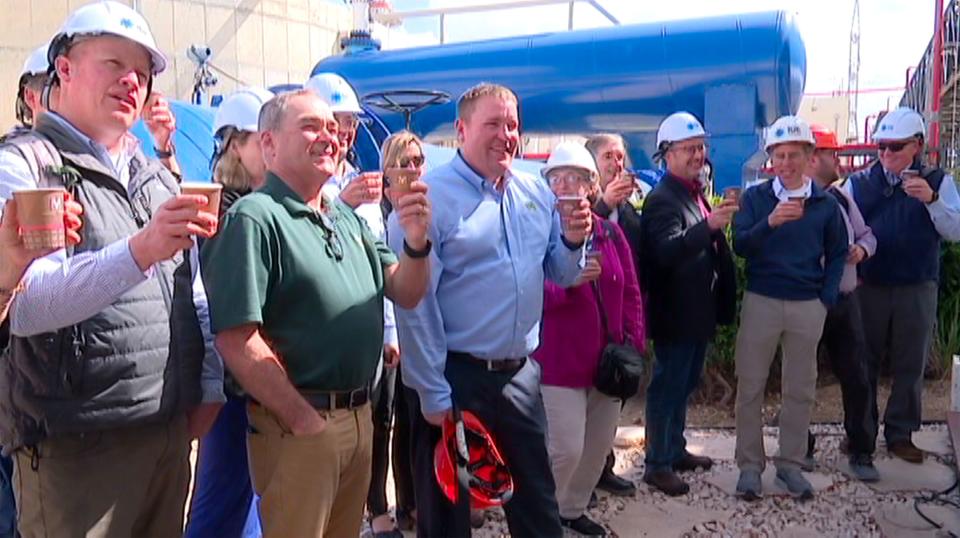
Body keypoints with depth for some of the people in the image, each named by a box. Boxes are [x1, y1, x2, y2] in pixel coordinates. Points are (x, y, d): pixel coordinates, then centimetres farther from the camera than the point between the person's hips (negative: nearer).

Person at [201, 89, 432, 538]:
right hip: (298, 424, -8)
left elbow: (406, 294, 10)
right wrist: (304, 420, -17)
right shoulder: (255, 217, -15)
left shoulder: (348, 217, 11)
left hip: (360, 417, 8)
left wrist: (416, 242, -10)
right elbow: (235, 339, -21)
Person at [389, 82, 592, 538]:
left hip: (522, 373, 5)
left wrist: (572, 242, -9)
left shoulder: (537, 193, 7)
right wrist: (433, 394, -14)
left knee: (537, 500, 19)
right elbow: (414, 304, -15)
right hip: (456, 376, -5)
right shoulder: (430, 197, -12)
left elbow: (560, 277, 13)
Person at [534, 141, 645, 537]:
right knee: (565, 448, -6)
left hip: (607, 361, 6)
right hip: (559, 363, -6)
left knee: (599, 445, 16)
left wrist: (633, 343, 3)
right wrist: (567, 282, -33)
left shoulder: (609, 232, 6)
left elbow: (630, 293, 10)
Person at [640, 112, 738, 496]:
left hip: (697, 311, 9)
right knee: (667, 387, 0)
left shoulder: (696, 194, 12)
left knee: (683, 384, 19)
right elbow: (667, 251, -33)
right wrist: (709, 225, -45)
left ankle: (675, 449, 33)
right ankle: (657, 464, 11)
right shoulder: (662, 199, -17)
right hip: (675, 313, -9)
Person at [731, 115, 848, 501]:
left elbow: (837, 254, 11)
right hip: (761, 302, -1)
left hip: (808, 307, 2)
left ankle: (791, 463, 23)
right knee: (750, 386, 3)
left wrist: (827, 299, 1)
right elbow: (739, 246, -10)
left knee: (800, 389, 10)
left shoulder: (825, 204, 4)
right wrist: (769, 223, -27)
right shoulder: (755, 197, 0)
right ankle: (750, 465, 16)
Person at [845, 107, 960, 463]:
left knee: (910, 365, 9)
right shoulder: (858, 183, 3)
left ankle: (900, 434, 22)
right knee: (863, 363, 7)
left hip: (917, 290, 0)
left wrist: (931, 200, -22)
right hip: (868, 287, 0)